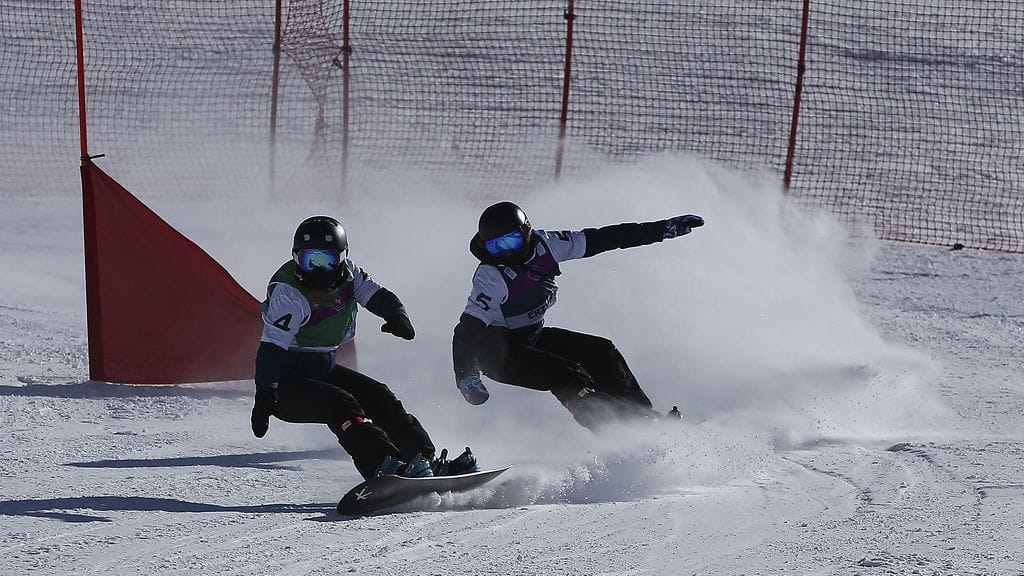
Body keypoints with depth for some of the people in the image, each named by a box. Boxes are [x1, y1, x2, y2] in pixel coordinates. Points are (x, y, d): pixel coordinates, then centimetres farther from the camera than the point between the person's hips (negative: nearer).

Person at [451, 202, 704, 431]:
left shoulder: (542, 244, -13)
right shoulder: (491, 277, -28)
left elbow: (601, 240, -7)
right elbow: (468, 330, -31)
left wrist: (664, 229, -5)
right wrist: (466, 378, -45)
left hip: (531, 336, 7)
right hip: (497, 353, -7)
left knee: (601, 352, -1)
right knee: (566, 375, -24)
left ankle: (641, 416, 2)